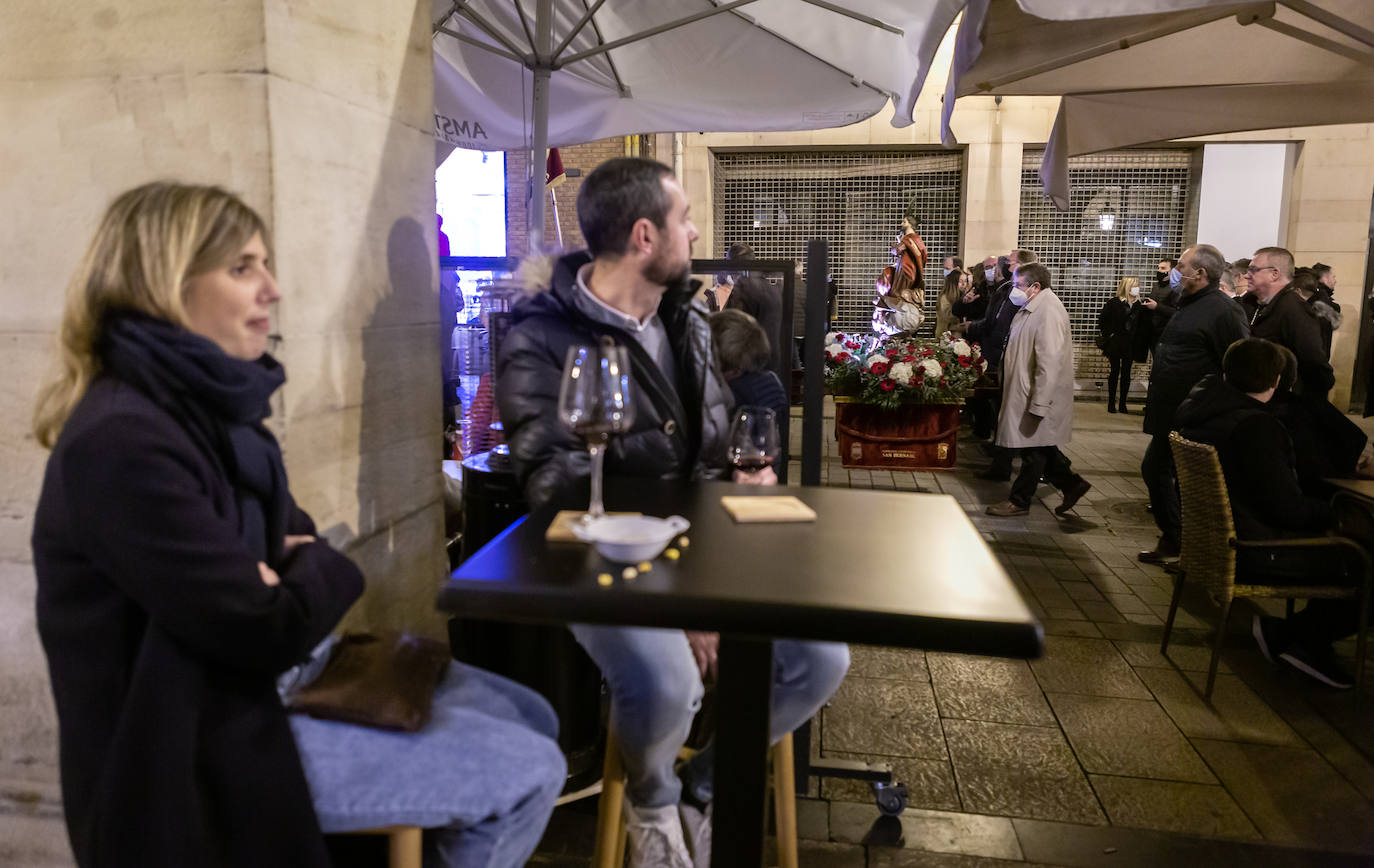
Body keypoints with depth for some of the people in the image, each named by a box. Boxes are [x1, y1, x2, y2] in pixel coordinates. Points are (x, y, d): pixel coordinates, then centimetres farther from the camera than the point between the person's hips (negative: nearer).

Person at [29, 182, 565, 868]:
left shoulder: (206, 404, 6)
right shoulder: (122, 442, -25)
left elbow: (288, 535, 14)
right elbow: (266, 632, -26)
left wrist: (299, 566, -10)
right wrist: (320, 572, -5)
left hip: (260, 680, 9)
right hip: (199, 738, -9)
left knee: (531, 722, 10)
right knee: (530, 775, -14)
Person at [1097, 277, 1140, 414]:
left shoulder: (1138, 304, 5)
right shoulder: (1113, 303, -6)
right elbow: (1102, 320, -4)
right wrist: (1107, 336, -8)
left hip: (1130, 345, 3)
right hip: (1115, 344, -3)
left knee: (1126, 373, 6)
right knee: (1114, 372, 2)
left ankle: (1122, 403, 13)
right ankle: (1111, 403, 8)